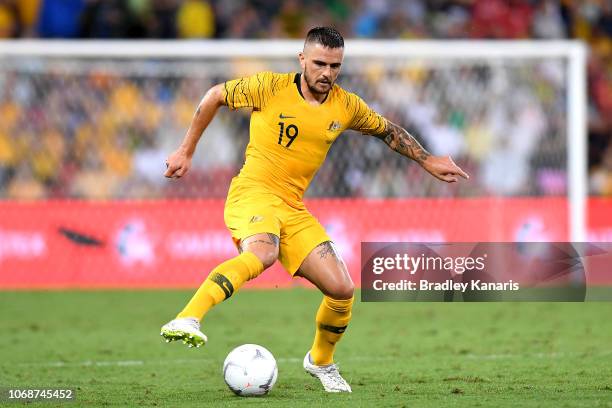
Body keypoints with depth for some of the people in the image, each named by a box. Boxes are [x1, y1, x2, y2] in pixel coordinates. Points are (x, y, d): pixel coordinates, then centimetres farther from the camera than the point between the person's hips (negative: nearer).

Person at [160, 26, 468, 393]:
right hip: (253, 194, -5)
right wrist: (187, 151, 10)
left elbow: (388, 130, 26)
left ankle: (321, 362, 27)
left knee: (343, 290, -2)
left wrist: (427, 161, 20)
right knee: (262, 254, -40)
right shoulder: (270, 88, -7)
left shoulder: (346, 107, 7)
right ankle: (187, 320, -51)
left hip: (293, 209, 5)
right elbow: (215, 97, 7)